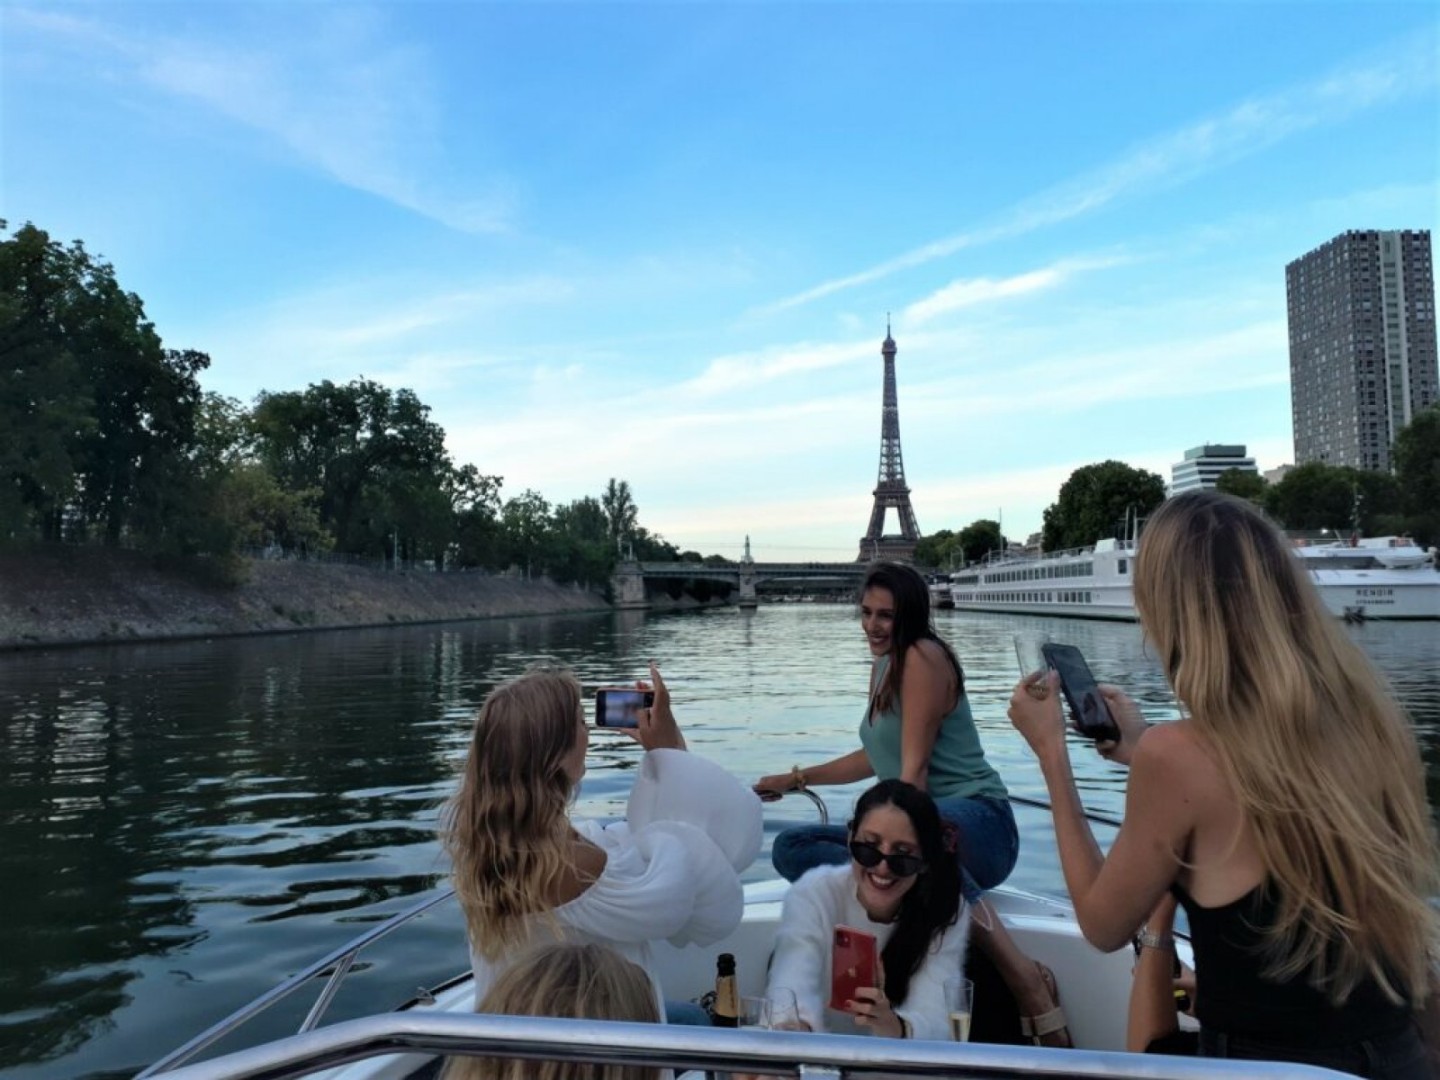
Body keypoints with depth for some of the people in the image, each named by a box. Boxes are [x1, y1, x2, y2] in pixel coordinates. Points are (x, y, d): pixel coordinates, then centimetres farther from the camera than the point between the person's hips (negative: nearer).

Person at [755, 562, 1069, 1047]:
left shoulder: (924, 656, -11)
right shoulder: (883, 665, 16)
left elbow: (915, 769, -18)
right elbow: (878, 756, 27)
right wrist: (796, 779, 30)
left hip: (977, 821, -8)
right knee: (791, 847, -7)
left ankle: (1025, 978, -32)